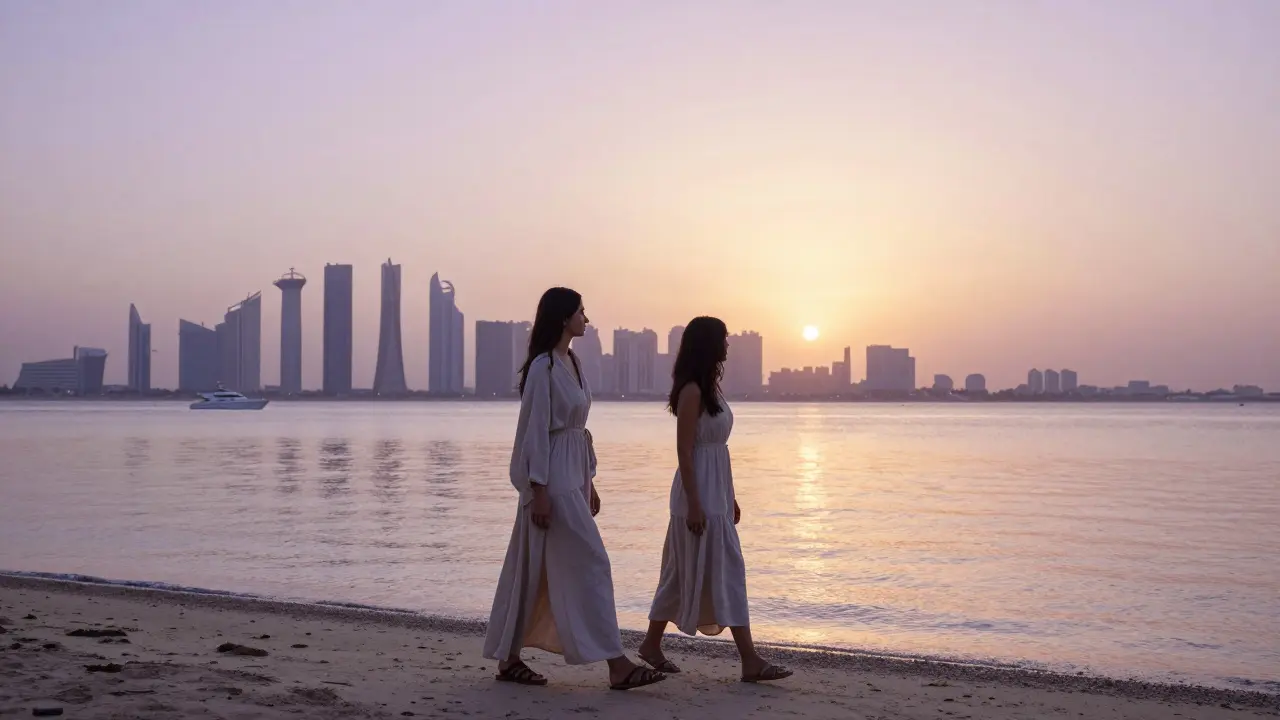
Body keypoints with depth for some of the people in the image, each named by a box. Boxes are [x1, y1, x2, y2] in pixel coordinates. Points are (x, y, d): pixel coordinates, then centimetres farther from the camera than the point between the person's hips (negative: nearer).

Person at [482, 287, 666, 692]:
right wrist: (539, 490, -18)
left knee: (539, 572, 12)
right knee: (589, 565, -7)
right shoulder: (543, 367, -14)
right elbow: (535, 430, -16)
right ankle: (617, 666, -3)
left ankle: (509, 658, 21)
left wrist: (589, 482, 18)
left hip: (573, 477, 9)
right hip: (553, 477, -9)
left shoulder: (571, 363, 13)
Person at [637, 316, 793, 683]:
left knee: (684, 572, 13)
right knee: (727, 572, -7)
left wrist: (729, 498, 18)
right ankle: (750, 661, -4)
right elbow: (685, 451, -18)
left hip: (717, 492, 10)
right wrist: (694, 504, -21)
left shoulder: (710, 388, 14)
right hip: (699, 492, -10)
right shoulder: (691, 391, -14)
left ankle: (652, 645, 22)